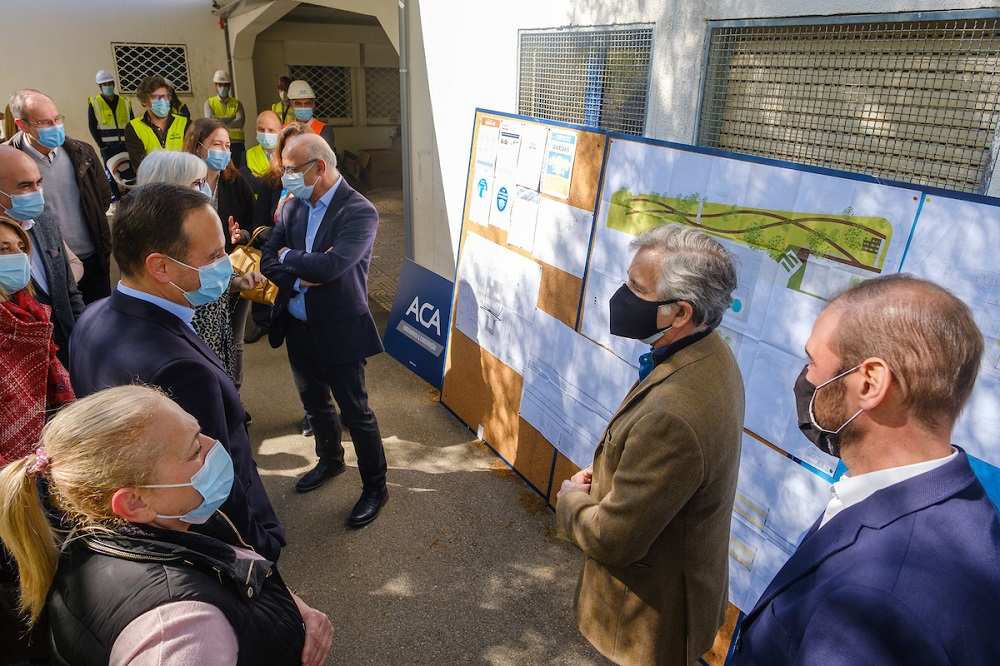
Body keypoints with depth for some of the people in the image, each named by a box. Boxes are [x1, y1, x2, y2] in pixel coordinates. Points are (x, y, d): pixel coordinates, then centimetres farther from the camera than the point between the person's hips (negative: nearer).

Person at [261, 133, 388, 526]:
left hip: (340, 332, -7)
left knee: (355, 412, 5)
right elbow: (268, 262, 1)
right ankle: (330, 461, 48)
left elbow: (330, 266, -30)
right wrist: (305, 272, -18)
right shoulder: (294, 206, 2)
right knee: (315, 404, 23)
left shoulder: (359, 212, -18)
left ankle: (375, 487, 24)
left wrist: (289, 257, -13)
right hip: (298, 328, 7)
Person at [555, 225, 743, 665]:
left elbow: (613, 540, -29)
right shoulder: (708, 355, -9)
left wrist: (571, 497, -11)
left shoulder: (673, 414, -39)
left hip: (654, 610, -8)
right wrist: (605, 477, -4)